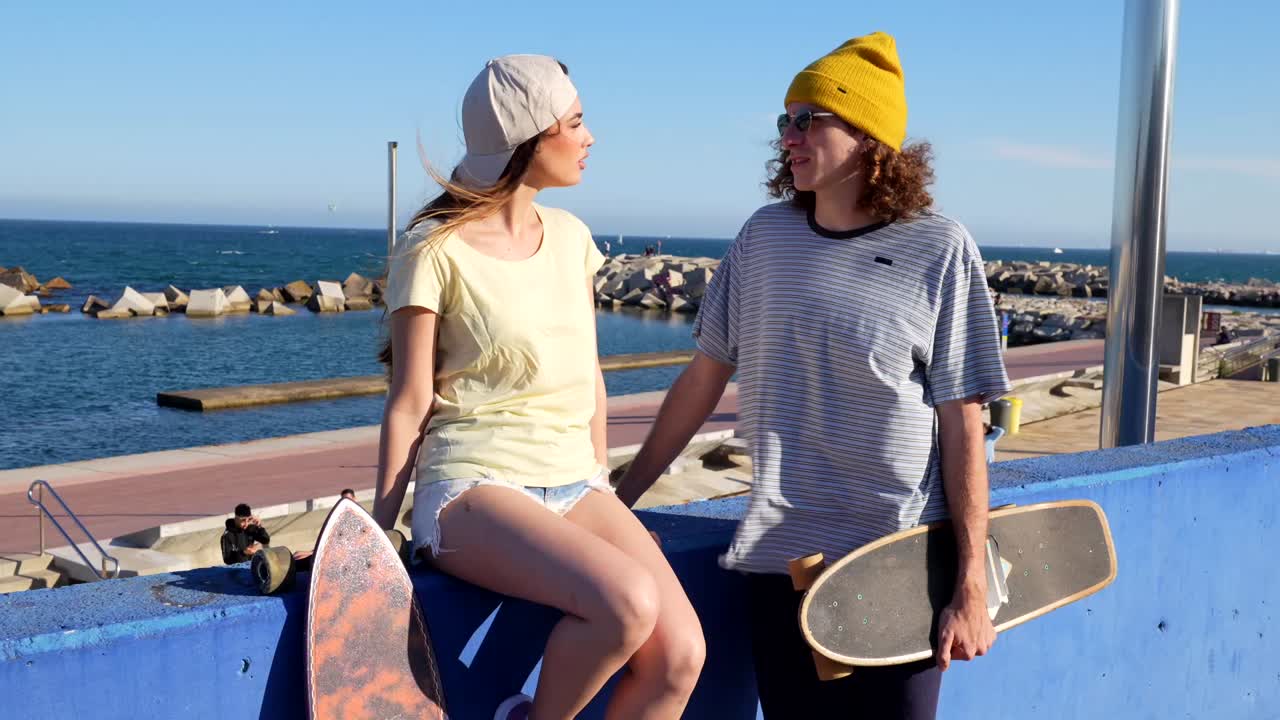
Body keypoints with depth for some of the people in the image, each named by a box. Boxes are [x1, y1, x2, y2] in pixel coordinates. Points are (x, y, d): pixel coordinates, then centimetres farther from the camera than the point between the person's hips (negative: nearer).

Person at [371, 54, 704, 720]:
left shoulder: (570, 237, 11)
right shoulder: (435, 249, -6)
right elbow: (410, 402, -6)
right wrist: (377, 532, -6)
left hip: (575, 484, 6)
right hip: (474, 488, -6)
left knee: (679, 654, -17)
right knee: (628, 602, -32)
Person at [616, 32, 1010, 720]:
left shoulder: (940, 250, -6)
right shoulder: (764, 236, 4)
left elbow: (961, 424, -6)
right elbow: (703, 379, 10)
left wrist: (971, 585, -7)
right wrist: (621, 496, 10)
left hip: (900, 569, -2)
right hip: (780, 560, 3)